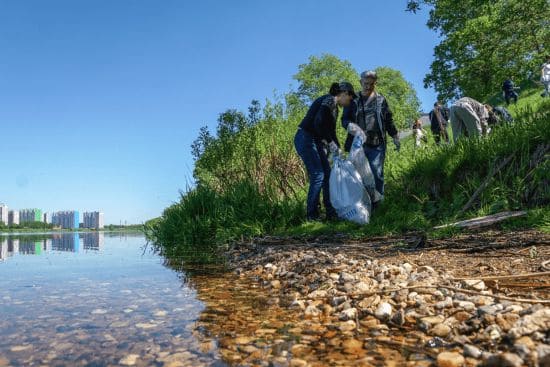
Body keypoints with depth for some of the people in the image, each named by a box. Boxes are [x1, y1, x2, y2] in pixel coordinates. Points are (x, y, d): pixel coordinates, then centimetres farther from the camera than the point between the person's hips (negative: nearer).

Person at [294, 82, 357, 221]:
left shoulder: (335, 108, 17)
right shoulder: (329, 100, -13)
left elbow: (331, 132, 22)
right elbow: (318, 123, -26)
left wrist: (338, 150, 18)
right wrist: (330, 143, -18)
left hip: (315, 142, 10)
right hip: (305, 139, -10)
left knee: (327, 174, 8)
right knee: (317, 175, -8)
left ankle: (331, 212, 14)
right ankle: (312, 215, 3)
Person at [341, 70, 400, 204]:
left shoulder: (381, 100, 10)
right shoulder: (353, 100, 7)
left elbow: (389, 121, 17)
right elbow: (344, 119, 2)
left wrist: (395, 138, 19)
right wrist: (353, 128, -19)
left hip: (377, 145, 0)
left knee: (377, 174, 0)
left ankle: (376, 203, 12)